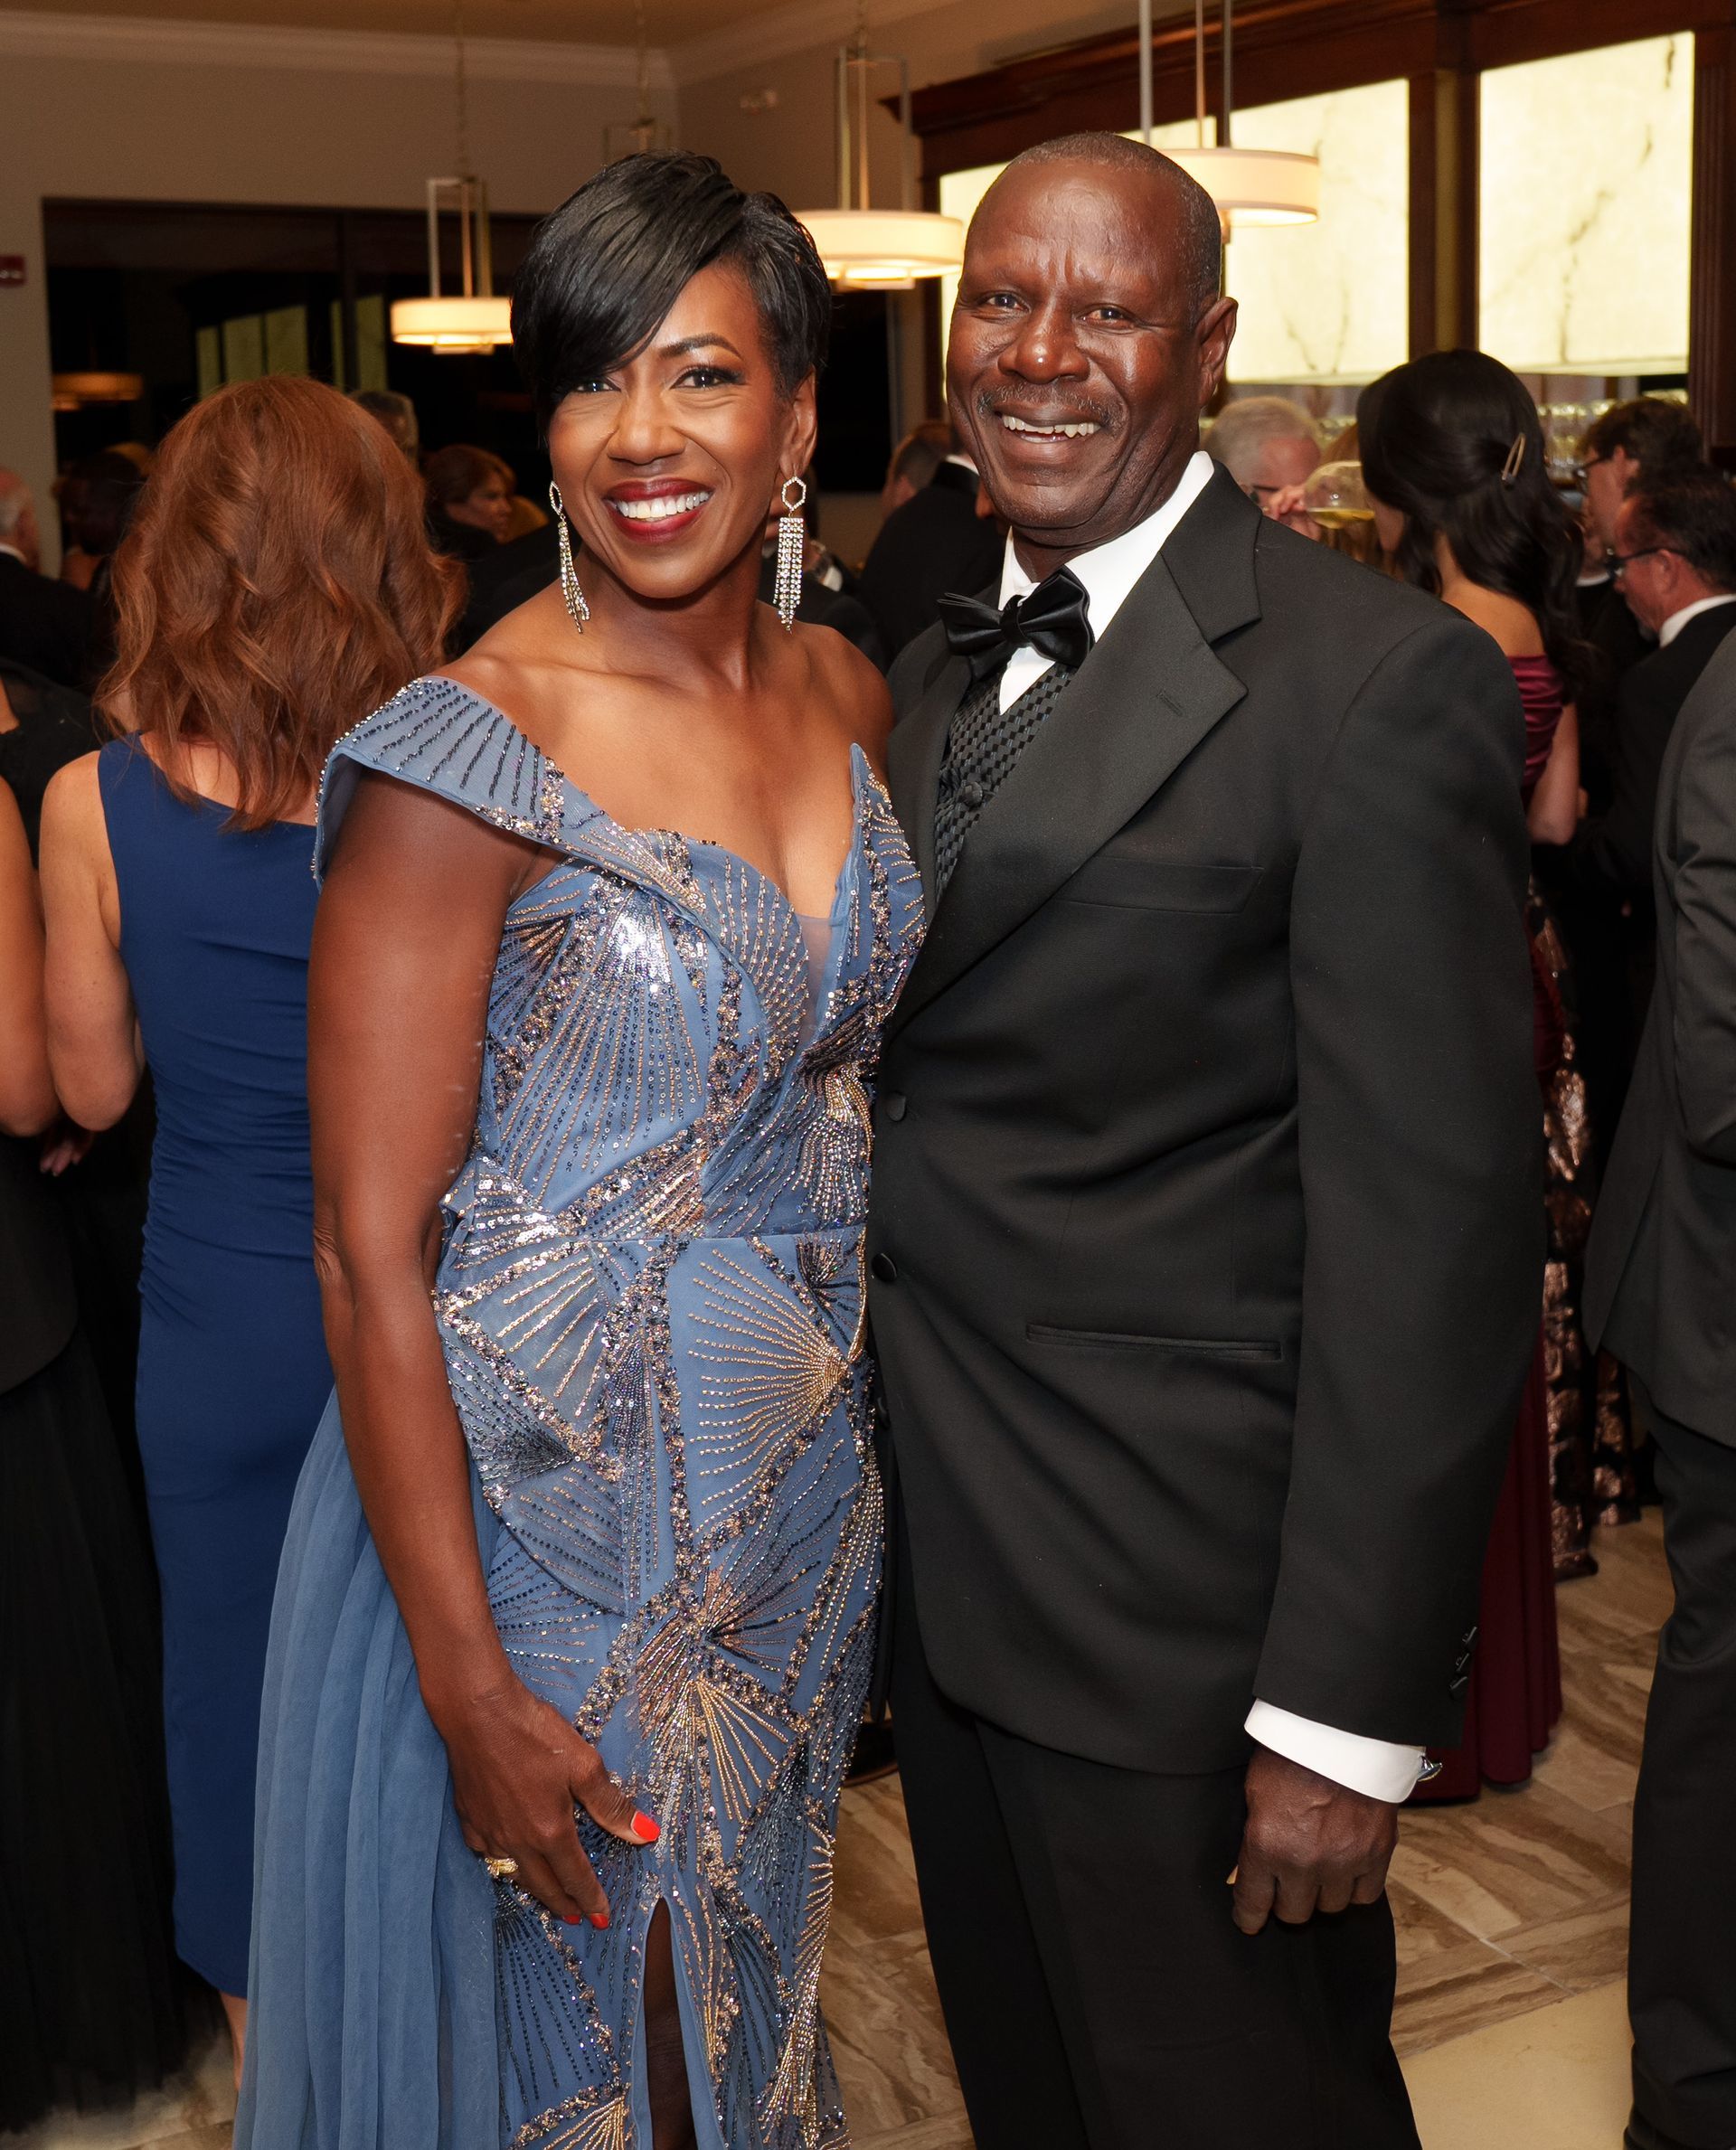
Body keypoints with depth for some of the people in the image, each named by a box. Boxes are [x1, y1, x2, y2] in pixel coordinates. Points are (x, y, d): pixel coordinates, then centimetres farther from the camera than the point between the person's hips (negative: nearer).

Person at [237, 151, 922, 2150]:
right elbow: (370, 1252, -19)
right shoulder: (460, 761, -20)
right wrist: (469, 1685, -18)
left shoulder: (841, 692, 0)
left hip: (803, 1494, 6)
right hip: (546, 1514, -6)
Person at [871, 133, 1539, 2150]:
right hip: (938, 1575, 7)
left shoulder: (1382, 680, -15)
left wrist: (1347, 1713, -20)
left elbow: (1431, 1220, -19)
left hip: (1182, 1607, -7)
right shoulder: (935, 677, 11)